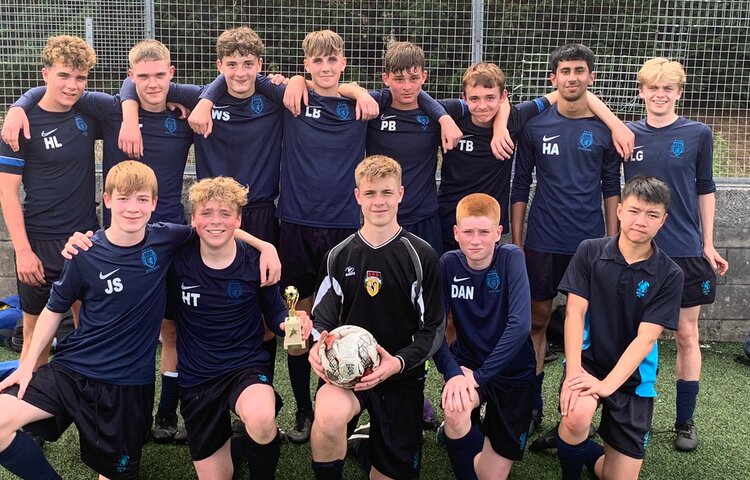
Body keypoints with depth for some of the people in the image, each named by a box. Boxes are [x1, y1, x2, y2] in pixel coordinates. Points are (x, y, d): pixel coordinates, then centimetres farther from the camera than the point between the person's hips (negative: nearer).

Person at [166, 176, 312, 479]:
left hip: (247, 366, -2)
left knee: (261, 420, -38)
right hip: (196, 378, 2)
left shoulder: (257, 262, -9)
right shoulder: (177, 261, -9)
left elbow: (275, 313, 2)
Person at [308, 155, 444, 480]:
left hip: (402, 376, 0)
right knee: (328, 415, -35)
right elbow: (323, 317, 9)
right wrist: (318, 345, -15)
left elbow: (433, 330, -2)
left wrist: (399, 362, -19)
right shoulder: (339, 256, 3)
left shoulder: (422, 256, -3)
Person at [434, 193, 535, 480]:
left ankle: (485, 433, 33)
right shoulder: (449, 264, -10)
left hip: (512, 370, -1)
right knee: (454, 410, -34)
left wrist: (480, 375, -29)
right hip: (467, 364, 1)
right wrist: (453, 373, -30)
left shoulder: (511, 258, -17)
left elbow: (520, 324, -27)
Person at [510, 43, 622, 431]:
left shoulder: (605, 129, 2)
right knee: (537, 320, 6)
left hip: (590, 242, 1)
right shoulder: (535, 126, 0)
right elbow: (520, 187, 3)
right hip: (542, 243, 0)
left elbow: (611, 189, 8)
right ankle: (533, 403, 18)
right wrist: (515, 242, 0)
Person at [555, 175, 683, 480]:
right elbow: (575, 312, -9)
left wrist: (607, 384, -24)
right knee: (576, 415, -33)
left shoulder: (669, 275, -7)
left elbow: (645, 338, -13)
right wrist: (573, 372, -22)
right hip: (588, 358, -1)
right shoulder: (590, 252, -5)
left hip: (632, 375, 1)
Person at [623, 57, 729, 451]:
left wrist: (708, 244, 3)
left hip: (686, 250, -1)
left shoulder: (698, 134, -1)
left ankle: (685, 421, 18)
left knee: (687, 335, 6)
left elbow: (705, 190, 5)